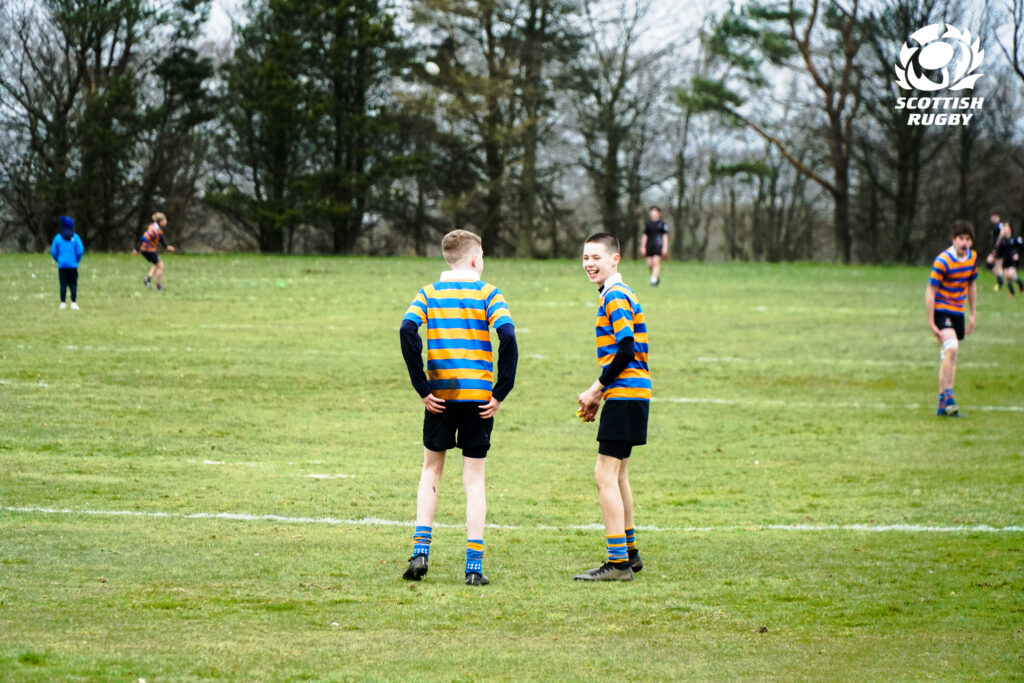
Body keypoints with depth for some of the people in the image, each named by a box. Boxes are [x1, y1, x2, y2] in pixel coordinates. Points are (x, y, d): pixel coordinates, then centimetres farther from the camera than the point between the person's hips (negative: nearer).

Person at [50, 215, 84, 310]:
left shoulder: (58, 237, -1)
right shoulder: (75, 237, -4)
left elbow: (53, 252, -1)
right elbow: (80, 251, -7)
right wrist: (77, 260, 9)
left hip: (62, 265, 1)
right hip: (73, 266, -1)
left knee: (63, 284, 5)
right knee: (73, 284, 3)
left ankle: (63, 303, 3)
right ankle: (74, 303, -3)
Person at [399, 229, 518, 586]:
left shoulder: (429, 294, 6)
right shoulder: (487, 293, 0)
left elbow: (407, 331, -11)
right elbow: (507, 336, -15)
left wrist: (422, 388, -7)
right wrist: (500, 392, -9)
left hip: (440, 395, 1)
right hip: (479, 395, -1)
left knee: (431, 470, 17)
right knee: (474, 479, 5)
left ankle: (420, 549, 3)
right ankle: (474, 566, 1)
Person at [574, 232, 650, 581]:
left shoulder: (615, 296, -13)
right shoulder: (617, 294, 19)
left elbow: (626, 350, -21)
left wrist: (596, 389, -13)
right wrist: (600, 394, 18)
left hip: (624, 395, -11)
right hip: (627, 395, 11)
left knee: (606, 475, -11)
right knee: (616, 475, 19)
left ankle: (618, 562, -12)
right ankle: (629, 552, 28)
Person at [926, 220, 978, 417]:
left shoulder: (973, 257, 3)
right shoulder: (942, 261, -18)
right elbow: (930, 291, -14)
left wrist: (973, 315, 17)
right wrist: (931, 323, -17)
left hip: (958, 312, 7)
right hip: (941, 310, -7)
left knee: (950, 357, 9)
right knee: (951, 348, -25)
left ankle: (943, 404, 15)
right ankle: (948, 396, -22)